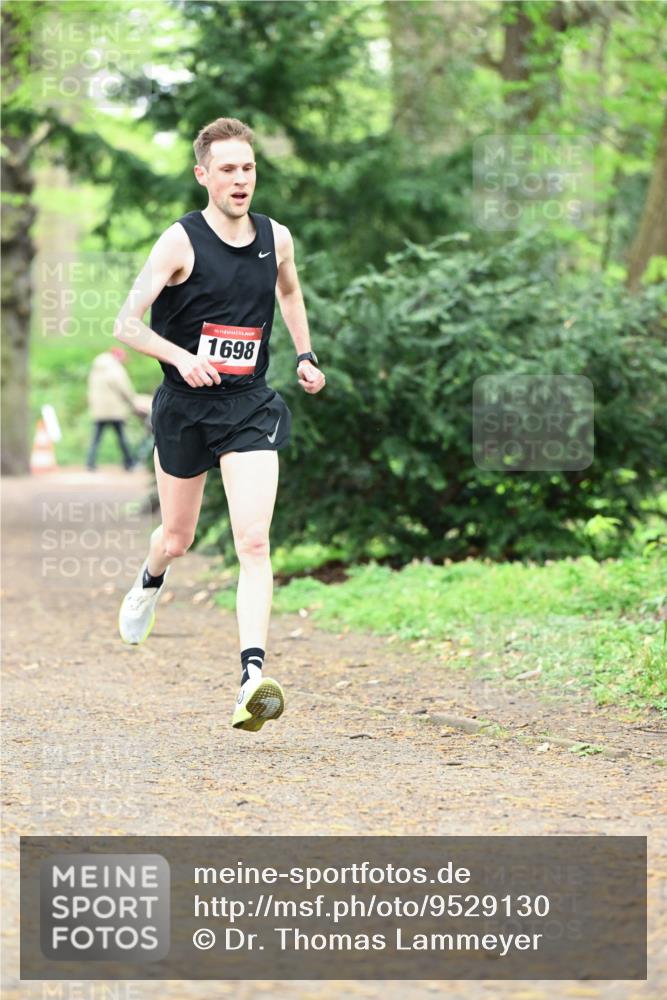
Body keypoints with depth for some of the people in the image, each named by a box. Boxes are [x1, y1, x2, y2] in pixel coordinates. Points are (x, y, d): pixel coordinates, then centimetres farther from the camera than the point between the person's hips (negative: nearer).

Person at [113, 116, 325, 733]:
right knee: (178, 537, 17)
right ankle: (149, 585, 54)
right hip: (185, 405, -1)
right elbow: (126, 324, -15)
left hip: (250, 404, 1)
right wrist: (181, 357, -31)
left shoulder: (276, 238, 2)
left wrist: (306, 355, 14)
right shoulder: (180, 242, -12)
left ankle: (253, 678, -24)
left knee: (254, 541, -16)